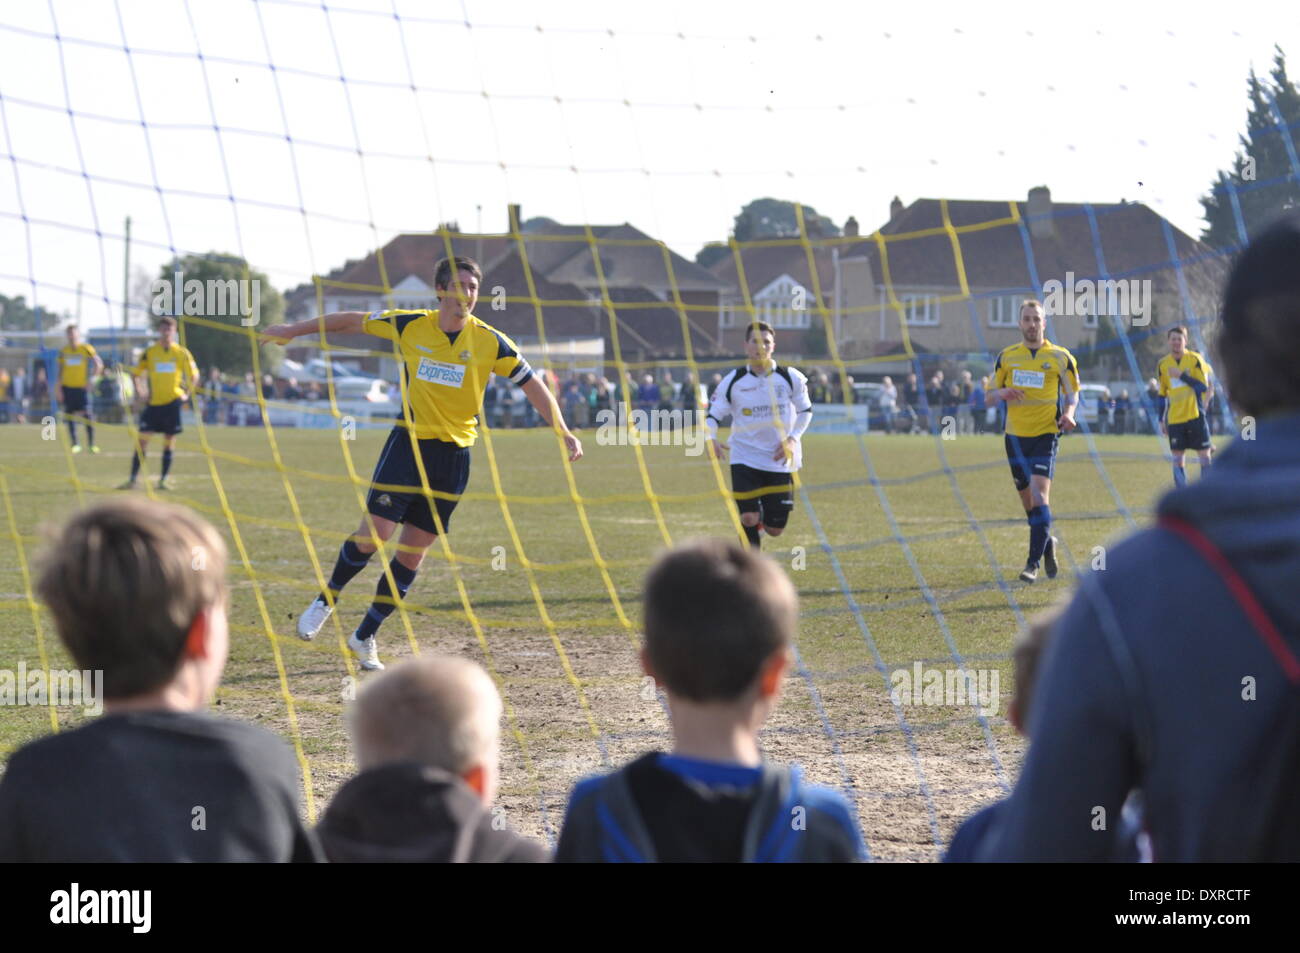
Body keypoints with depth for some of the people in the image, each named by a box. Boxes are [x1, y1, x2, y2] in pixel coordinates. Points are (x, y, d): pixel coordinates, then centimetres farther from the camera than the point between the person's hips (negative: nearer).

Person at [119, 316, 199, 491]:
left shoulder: (181, 353, 3)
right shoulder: (149, 352, 3)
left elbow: (194, 376, 12)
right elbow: (137, 374, 10)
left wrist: (186, 394, 1)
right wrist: (139, 393, -3)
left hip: (173, 402, 0)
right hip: (153, 402, 0)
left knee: (169, 441, 1)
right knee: (142, 439, -5)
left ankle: (163, 480, 9)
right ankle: (132, 480, -3)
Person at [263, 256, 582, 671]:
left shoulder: (490, 342, -4)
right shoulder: (410, 326, -3)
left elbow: (533, 385, 0)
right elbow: (354, 321, 9)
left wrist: (564, 433, -10)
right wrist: (294, 330, 12)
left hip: (454, 454, 1)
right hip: (408, 444, -1)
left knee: (412, 552, 4)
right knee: (372, 535, -13)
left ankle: (365, 637, 17)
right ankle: (326, 600, 13)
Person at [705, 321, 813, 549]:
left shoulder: (790, 378, -2)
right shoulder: (733, 381, -3)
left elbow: (805, 411, 9)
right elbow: (713, 414, 1)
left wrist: (792, 438, -7)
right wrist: (711, 439, -20)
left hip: (779, 461, 1)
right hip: (744, 459, -1)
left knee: (775, 529, 3)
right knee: (749, 519, -13)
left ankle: (761, 519, 39)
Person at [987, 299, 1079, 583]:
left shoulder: (1060, 357, 1)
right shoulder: (1007, 356, 8)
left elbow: (1072, 393, 10)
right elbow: (989, 397, 11)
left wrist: (1069, 413, -11)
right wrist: (1002, 393, -12)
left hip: (1045, 435, -4)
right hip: (1015, 436, 4)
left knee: (1039, 495, -18)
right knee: (1028, 500, 10)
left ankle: (1033, 563, -19)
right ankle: (1047, 543, 36)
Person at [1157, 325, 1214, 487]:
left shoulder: (1195, 360, -3)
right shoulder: (1163, 364, 6)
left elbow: (1204, 387, -11)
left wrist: (1182, 376, -18)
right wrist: (1162, 420, 13)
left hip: (1195, 416, -3)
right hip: (1174, 418, 3)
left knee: (1204, 456, -1)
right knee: (1177, 460, 1)